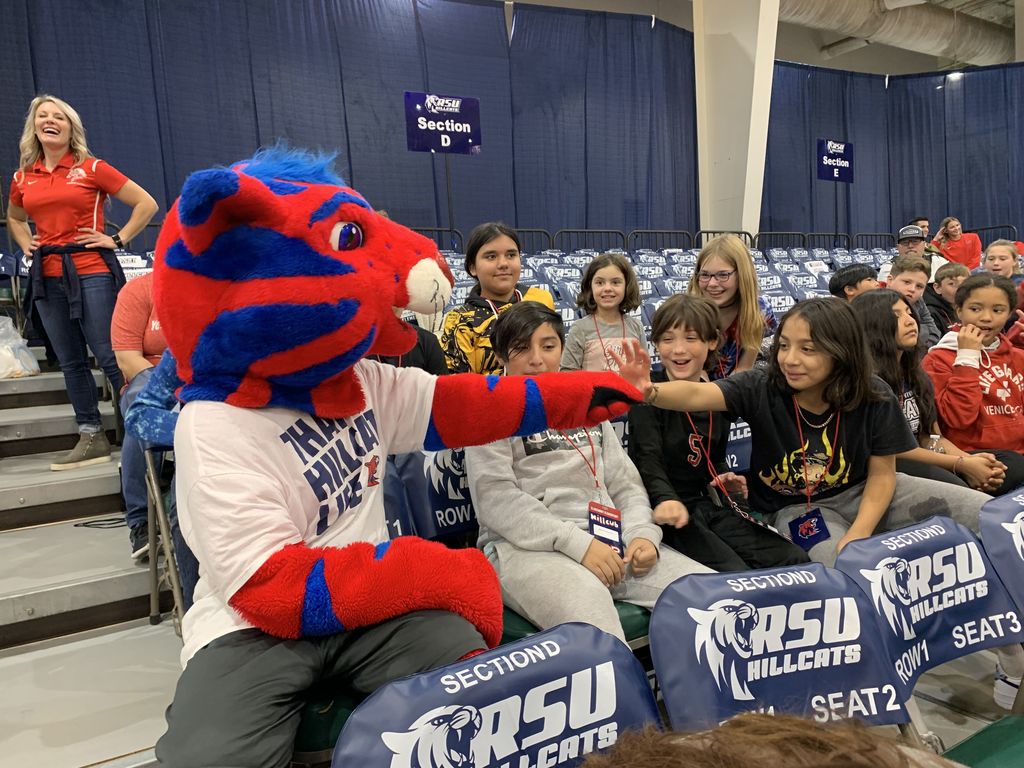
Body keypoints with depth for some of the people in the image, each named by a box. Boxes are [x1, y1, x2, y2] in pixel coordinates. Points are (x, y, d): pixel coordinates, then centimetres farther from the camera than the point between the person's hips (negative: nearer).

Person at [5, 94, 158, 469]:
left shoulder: (92, 168, -1)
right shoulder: (23, 177, 13)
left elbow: (146, 204, -1)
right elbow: (14, 218, 32)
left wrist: (117, 239, -4)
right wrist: (26, 244, 14)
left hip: (91, 272, -5)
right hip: (48, 276, 6)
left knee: (109, 356, -9)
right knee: (70, 362, 8)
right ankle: (91, 439, 15)